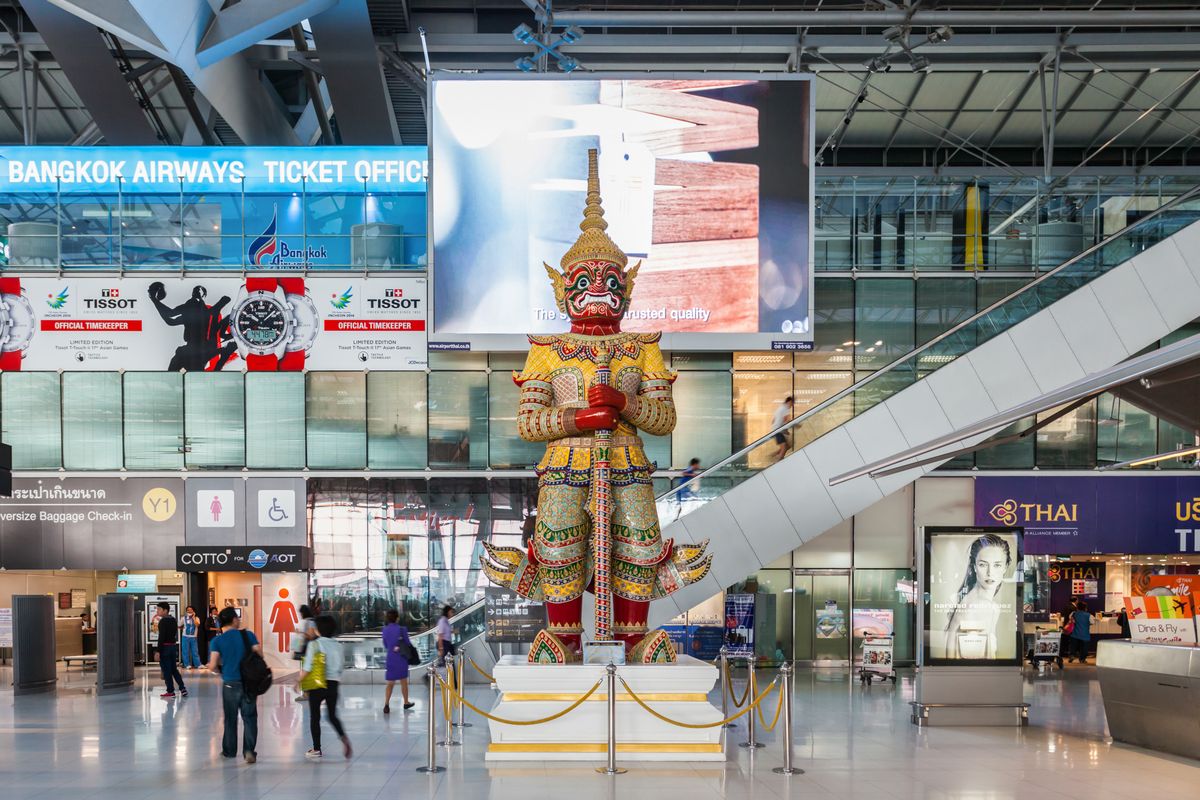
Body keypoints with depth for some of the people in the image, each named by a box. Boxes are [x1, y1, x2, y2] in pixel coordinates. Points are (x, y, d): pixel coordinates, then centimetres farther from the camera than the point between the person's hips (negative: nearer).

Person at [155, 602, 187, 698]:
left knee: (166, 671, 0)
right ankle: (182, 688, 8)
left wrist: (158, 651, -18)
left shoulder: (163, 621, -14)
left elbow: (161, 637, -19)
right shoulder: (174, 620, 11)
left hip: (165, 647, -8)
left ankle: (170, 691, 3)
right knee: (174, 669, 14)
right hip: (174, 646, 8)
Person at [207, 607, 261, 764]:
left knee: (230, 719, 14)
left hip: (230, 684, 0)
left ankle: (229, 751, 24)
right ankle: (249, 750, -8)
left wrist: (221, 671, 12)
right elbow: (260, 656, -4)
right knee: (249, 718, 5)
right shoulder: (248, 635, -2)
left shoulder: (217, 641, -4)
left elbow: (212, 666, -9)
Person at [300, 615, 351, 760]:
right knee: (332, 715, 16)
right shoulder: (337, 646, 5)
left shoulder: (314, 644, -10)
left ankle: (316, 749, 10)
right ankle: (343, 737, -10)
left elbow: (307, 668, -14)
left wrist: (299, 682, -2)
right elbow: (340, 669, 8)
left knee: (314, 717, 8)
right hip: (333, 684, 5)